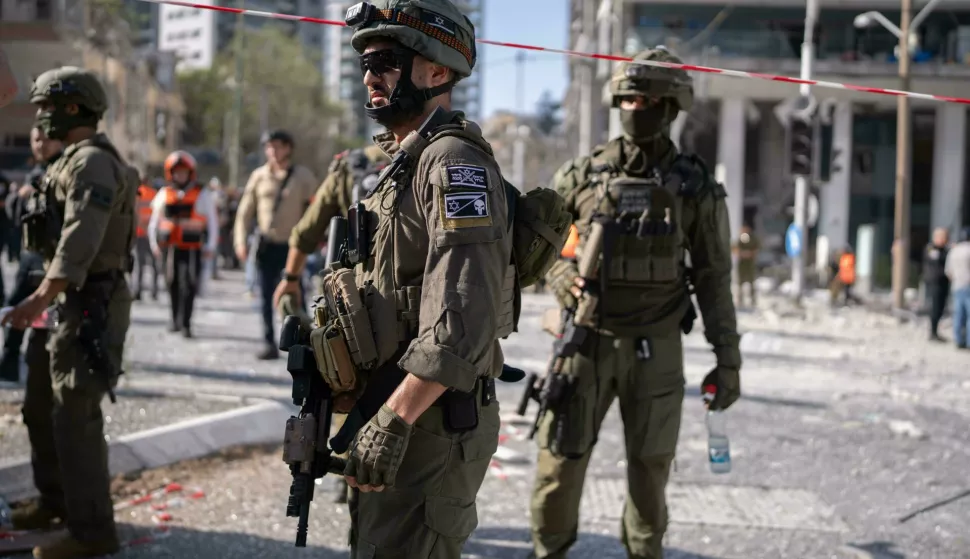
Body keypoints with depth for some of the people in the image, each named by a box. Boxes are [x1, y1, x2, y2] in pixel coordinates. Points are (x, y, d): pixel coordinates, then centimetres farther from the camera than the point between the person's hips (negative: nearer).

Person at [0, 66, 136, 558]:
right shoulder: (74, 162, 17)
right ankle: (56, 500, 33)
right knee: (41, 405, 19)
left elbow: (80, 241, -28)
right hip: (73, 304, 10)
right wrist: (47, 299, 19)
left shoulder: (92, 162, -15)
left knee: (75, 416, -9)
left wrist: (40, 299, -36)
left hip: (90, 306, -10)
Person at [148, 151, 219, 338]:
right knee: (173, 284, 9)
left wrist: (210, 246, -3)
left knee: (190, 286, -8)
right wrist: (154, 244, 8)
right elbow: (154, 222, 16)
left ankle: (186, 323, -6)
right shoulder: (164, 194, 10)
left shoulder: (203, 194, 3)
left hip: (193, 248, -3)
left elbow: (212, 221, 3)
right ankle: (175, 319, 21)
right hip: (170, 247, 3)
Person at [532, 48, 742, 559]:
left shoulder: (695, 186, -1)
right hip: (586, 340, 0)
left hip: (655, 348, 0)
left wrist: (728, 361, 0)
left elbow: (714, 279, 2)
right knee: (561, 459, 1)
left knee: (650, 466, 8)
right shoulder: (582, 174, 0)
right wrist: (560, 276, -10)